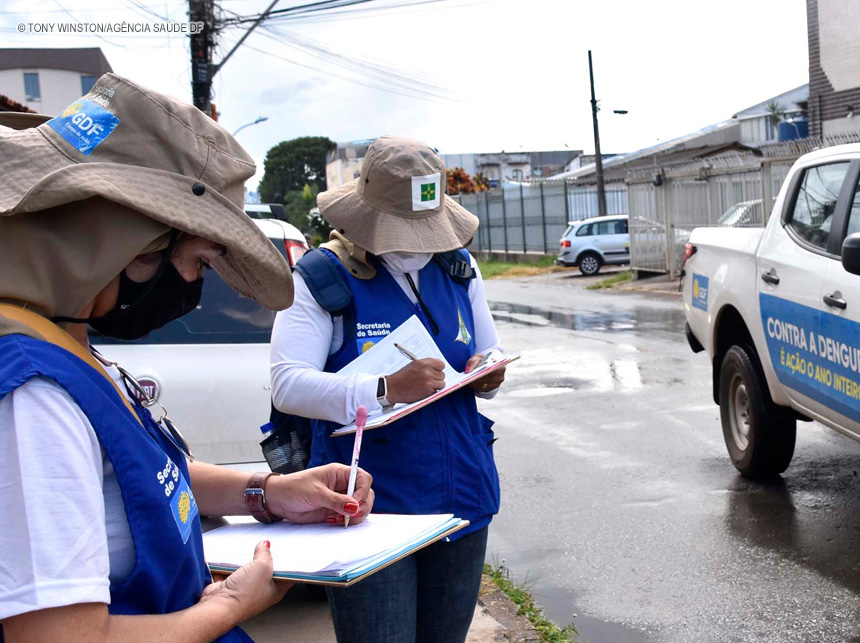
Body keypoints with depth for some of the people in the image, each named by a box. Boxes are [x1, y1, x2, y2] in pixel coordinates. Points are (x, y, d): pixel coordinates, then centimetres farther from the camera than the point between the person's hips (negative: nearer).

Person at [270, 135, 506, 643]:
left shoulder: (459, 268, 8)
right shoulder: (322, 278, -9)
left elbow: (492, 355, 17)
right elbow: (287, 385, -19)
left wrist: (489, 377, -9)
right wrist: (385, 389, -32)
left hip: (462, 499, 5)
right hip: (369, 504, -5)